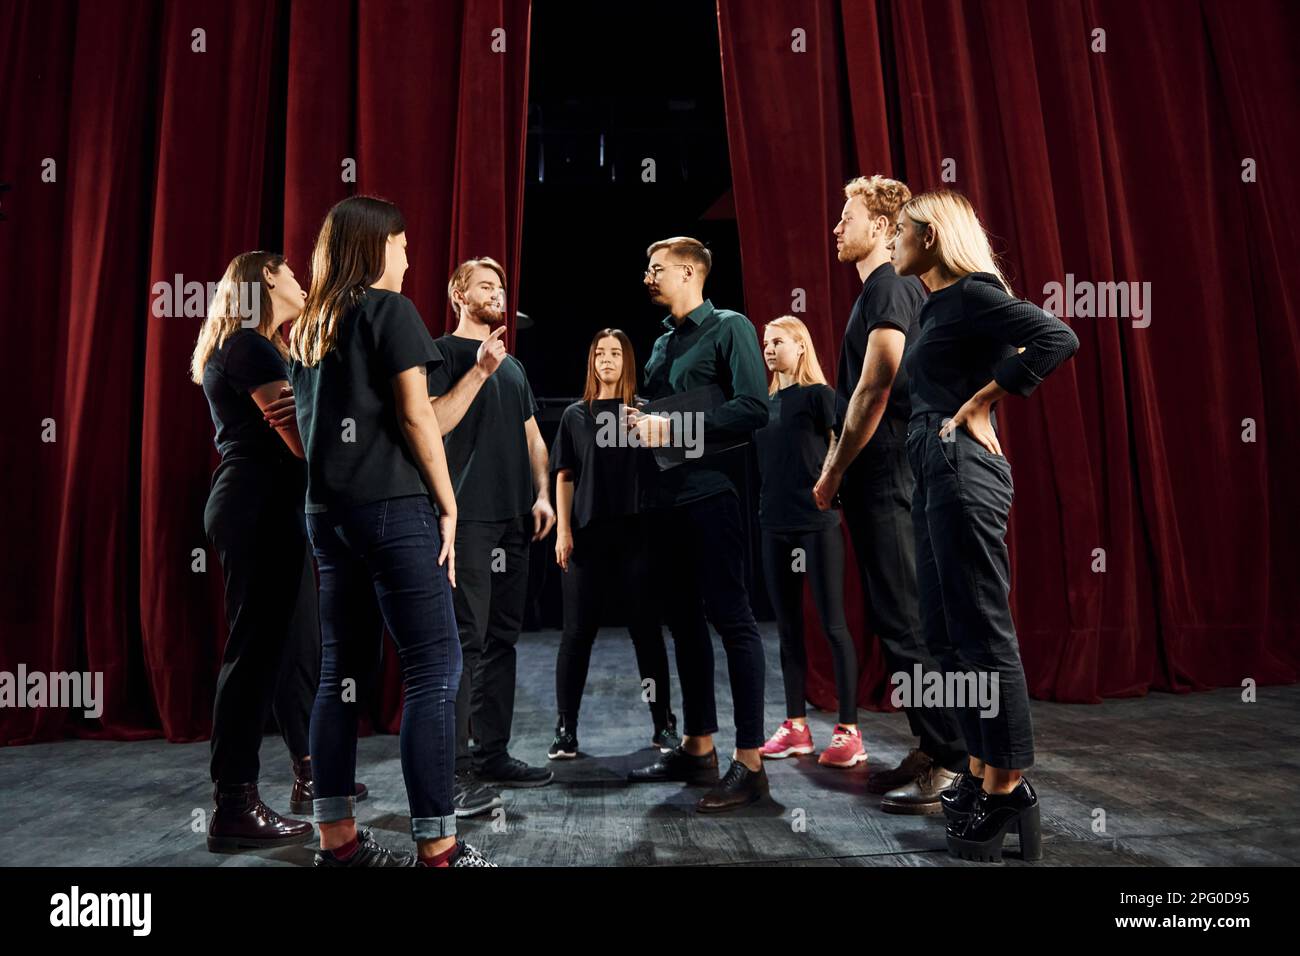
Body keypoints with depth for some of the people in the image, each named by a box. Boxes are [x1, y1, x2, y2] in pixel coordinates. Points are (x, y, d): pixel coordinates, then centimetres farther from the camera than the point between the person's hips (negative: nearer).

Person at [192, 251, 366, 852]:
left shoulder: (253, 347, 22)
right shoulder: (247, 345, -9)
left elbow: (290, 433, 17)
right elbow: (302, 438, -16)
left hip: (269, 508, 10)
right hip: (259, 509, -10)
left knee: (297, 644, 13)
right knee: (257, 648, -8)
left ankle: (311, 775, 24)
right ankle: (233, 806, -1)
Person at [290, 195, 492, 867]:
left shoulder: (307, 329, 18)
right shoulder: (390, 310, -3)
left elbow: (310, 425, 18)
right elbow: (416, 416, -10)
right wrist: (448, 506, -5)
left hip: (326, 510, 8)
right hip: (392, 507, -8)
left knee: (342, 670, 10)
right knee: (435, 668, -5)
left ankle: (337, 838, 16)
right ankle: (437, 846, -4)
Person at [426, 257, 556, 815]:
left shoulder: (513, 366, 23)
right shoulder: (443, 352, 2)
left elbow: (532, 436, 22)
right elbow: (432, 422, -12)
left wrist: (542, 493, 8)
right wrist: (479, 371, -17)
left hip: (513, 519, 7)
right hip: (467, 516, -7)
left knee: (501, 638, 9)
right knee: (464, 639, -10)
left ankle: (493, 754, 18)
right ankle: (455, 771, -6)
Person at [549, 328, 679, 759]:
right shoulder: (576, 415, 11)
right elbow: (564, 476, 8)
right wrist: (562, 530, 0)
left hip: (635, 532, 0)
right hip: (586, 533, 1)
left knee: (645, 627, 4)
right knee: (578, 630, 2)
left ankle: (663, 723, 14)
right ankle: (565, 729, 10)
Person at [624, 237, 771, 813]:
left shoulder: (729, 328, -1)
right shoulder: (661, 343, 21)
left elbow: (753, 408, -13)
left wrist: (675, 428, -15)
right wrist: (642, 422, 3)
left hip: (709, 491, -8)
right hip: (666, 496, 8)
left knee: (731, 619, -6)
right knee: (684, 620, 10)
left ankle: (749, 761, 0)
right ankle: (698, 748, 20)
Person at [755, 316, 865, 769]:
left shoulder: (819, 394, -2)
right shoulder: (765, 402, 15)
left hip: (817, 523, -6)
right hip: (775, 525, 7)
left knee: (833, 625, -3)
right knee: (788, 627, 9)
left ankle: (849, 730, 3)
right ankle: (796, 726, 18)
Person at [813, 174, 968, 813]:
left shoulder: (887, 287, -9)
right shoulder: (893, 288, 22)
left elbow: (875, 389, -18)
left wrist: (834, 470, -11)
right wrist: (842, 470, 19)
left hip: (885, 477, -10)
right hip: (886, 479, 10)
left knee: (905, 622, -8)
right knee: (901, 618, 13)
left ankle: (953, 765, -1)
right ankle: (932, 752, 22)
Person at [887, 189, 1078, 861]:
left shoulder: (971, 293, -7)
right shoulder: (935, 305, 20)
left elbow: (1058, 338, -20)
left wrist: (979, 404, -15)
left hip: (962, 469, -10)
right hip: (934, 473, 10)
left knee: (983, 631, -5)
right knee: (947, 631, 12)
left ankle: (1009, 789, 5)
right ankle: (981, 773, 23)